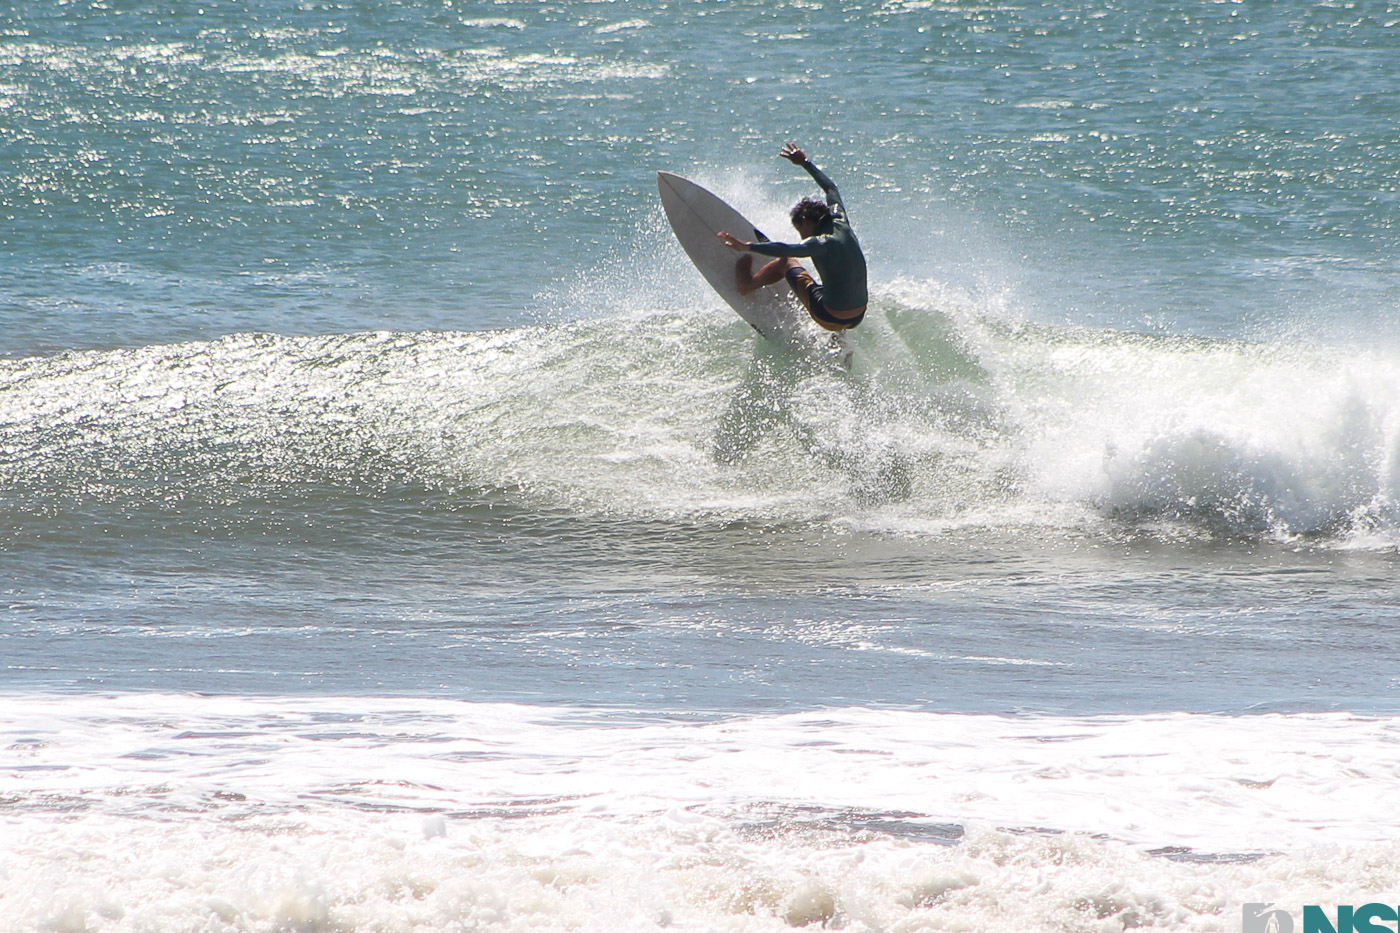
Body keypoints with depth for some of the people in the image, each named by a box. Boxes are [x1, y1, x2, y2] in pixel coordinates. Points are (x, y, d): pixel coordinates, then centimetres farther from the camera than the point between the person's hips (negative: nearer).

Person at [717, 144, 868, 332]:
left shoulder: (822, 243, -20)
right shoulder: (840, 223, 2)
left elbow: (787, 250, -37)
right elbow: (831, 189, 20)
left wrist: (747, 247, -41)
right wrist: (805, 163, 31)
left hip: (831, 318, -7)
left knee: (786, 262, 10)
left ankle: (748, 283, 31)